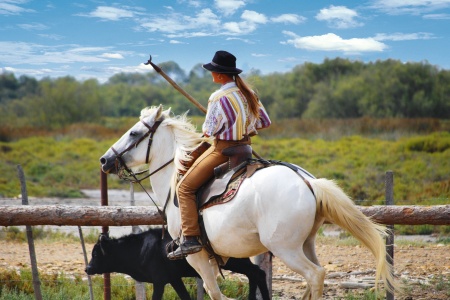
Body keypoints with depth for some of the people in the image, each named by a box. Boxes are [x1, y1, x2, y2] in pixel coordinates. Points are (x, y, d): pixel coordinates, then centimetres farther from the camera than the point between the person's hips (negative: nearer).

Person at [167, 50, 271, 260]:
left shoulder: (218, 97, -18)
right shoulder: (247, 93, 5)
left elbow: (208, 131, -14)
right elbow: (265, 121, 11)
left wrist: (206, 129, 8)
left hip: (223, 149, -9)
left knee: (185, 188, -5)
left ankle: (190, 239, -15)